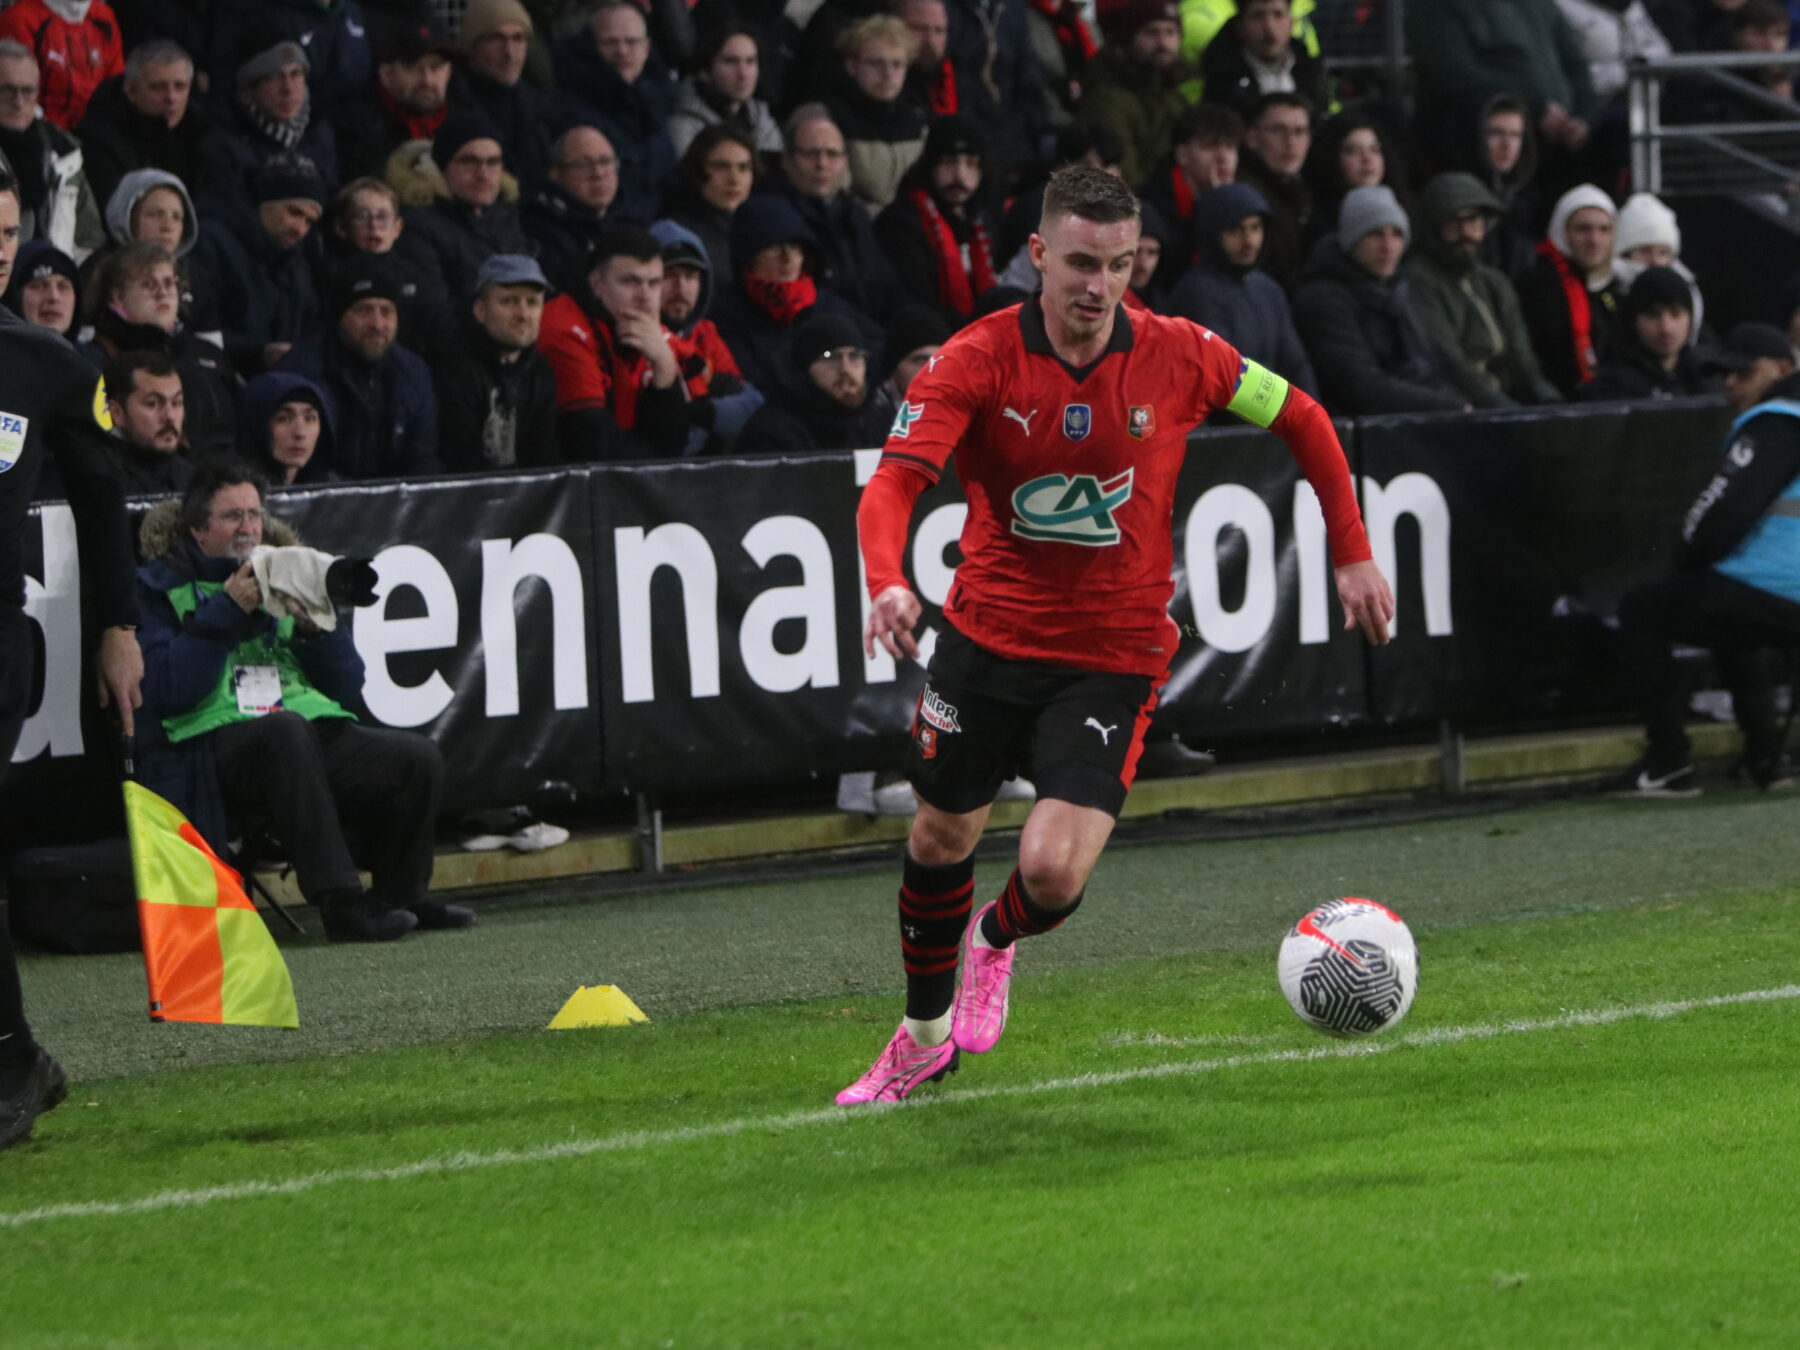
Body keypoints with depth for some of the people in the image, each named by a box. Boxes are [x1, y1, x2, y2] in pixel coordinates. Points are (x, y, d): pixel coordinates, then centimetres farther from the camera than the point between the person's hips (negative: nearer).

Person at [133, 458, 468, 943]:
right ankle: (340, 903, -39)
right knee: (286, 730, -39)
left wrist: (317, 625, 1)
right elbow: (166, 690, -9)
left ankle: (397, 897, -1)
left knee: (417, 758, -20)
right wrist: (228, 611, -10)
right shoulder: (162, 588, 9)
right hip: (213, 743, -5)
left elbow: (347, 688, 19)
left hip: (314, 735, 5)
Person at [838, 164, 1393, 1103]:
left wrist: (1352, 553, 4)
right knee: (941, 838, 14)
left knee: (1053, 871, -15)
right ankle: (926, 1035, 41)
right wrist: (888, 583, -42)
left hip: (1112, 656, -1)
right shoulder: (978, 359, -13)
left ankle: (998, 940, 24)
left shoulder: (1177, 357, -10)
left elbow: (1300, 420, 7)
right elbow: (895, 481, -23)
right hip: (988, 632, 1)